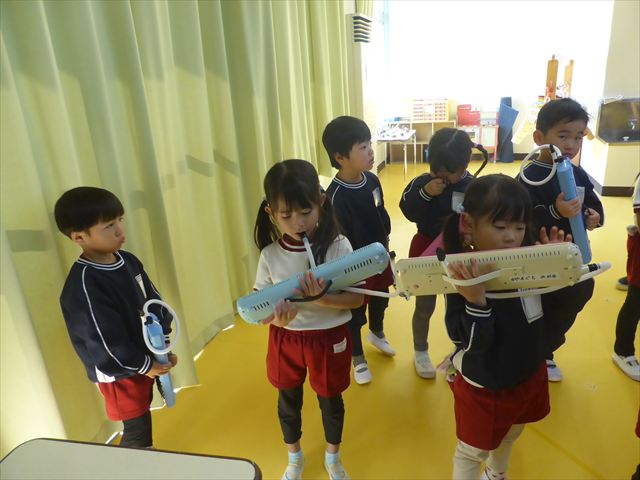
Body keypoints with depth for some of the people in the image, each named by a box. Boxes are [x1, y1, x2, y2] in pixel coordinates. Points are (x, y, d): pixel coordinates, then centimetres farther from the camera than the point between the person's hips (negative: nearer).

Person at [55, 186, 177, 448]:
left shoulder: (128, 261, -4)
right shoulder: (83, 285, -28)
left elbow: (154, 302, 4)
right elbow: (104, 341, -24)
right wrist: (144, 365, -15)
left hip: (147, 357, 7)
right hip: (119, 370, -7)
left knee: (143, 420, 25)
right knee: (137, 430, 8)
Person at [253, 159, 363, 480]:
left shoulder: (338, 246, -20)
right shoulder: (270, 255, -13)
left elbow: (357, 298, -15)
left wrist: (321, 299, -32)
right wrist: (275, 318, -28)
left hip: (329, 339, -2)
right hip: (285, 340, 2)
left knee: (331, 401, 20)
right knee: (288, 401, 23)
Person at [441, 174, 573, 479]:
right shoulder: (464, 278, -29)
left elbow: (547, 315, -2)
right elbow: (470, 344, -30)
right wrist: (476, 301, -46)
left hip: (530, 377, 7)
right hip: (484, 388, -6)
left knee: (509, 438, 33)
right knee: (472, 452, 17)